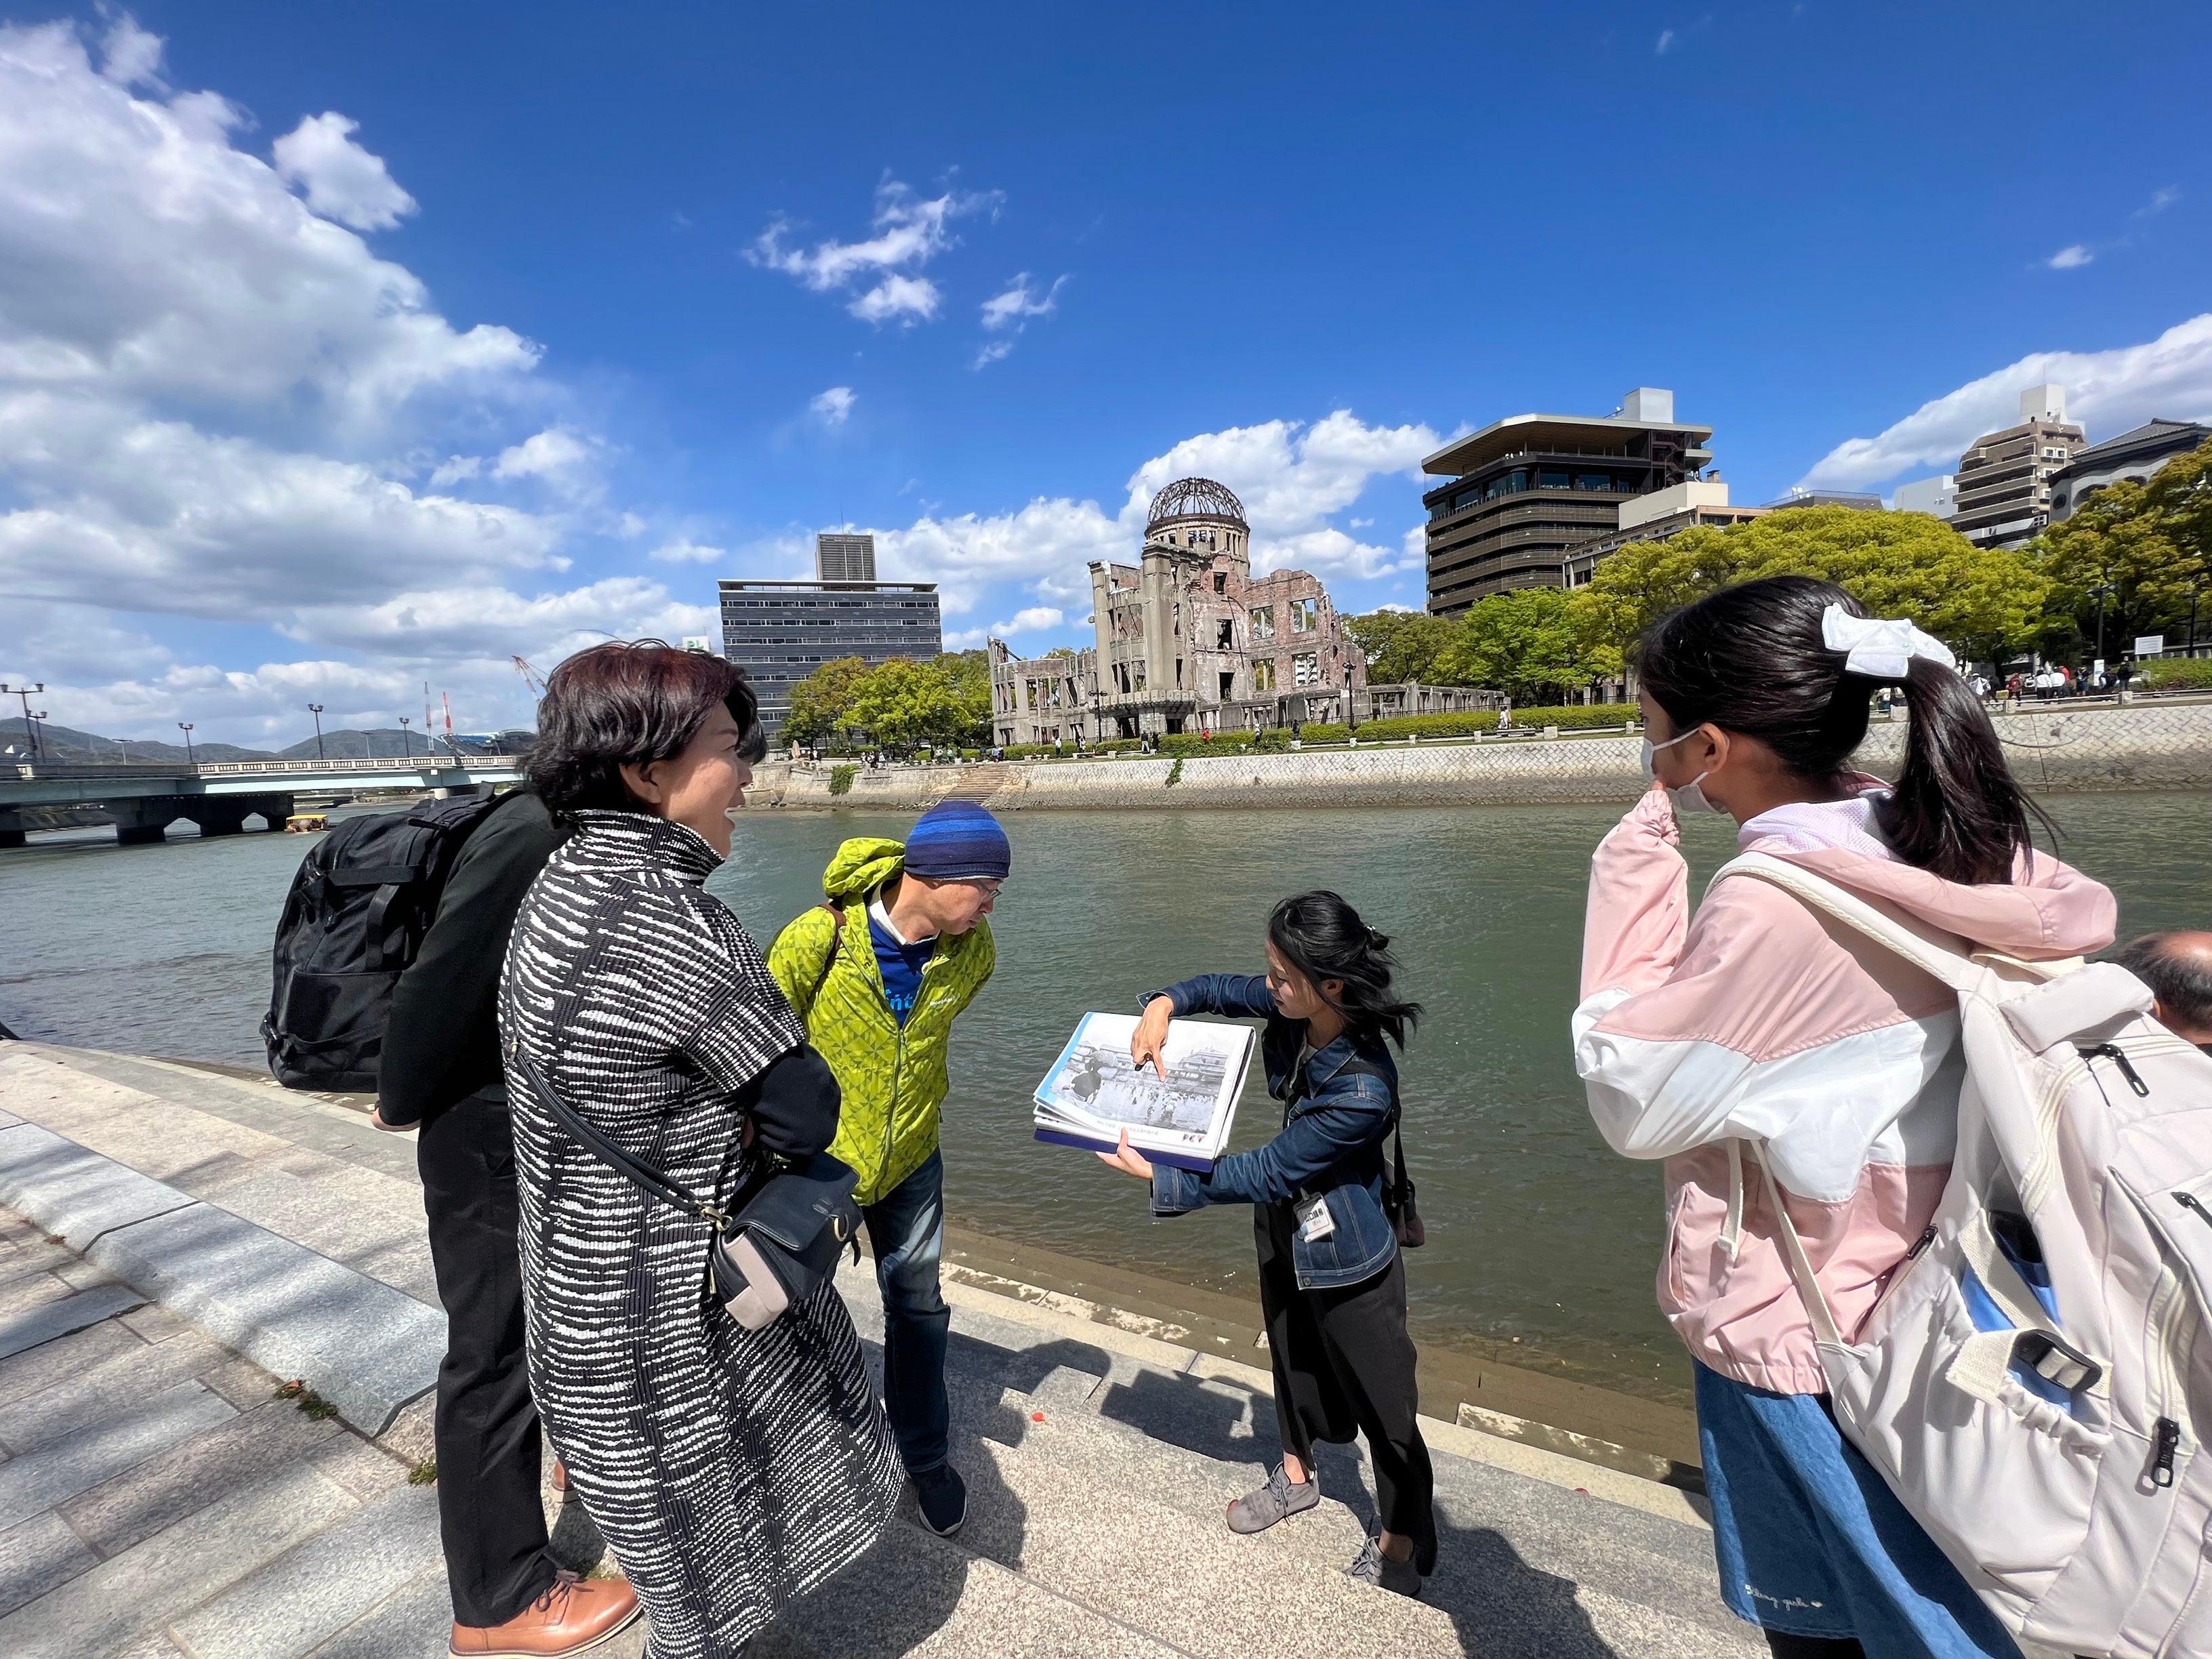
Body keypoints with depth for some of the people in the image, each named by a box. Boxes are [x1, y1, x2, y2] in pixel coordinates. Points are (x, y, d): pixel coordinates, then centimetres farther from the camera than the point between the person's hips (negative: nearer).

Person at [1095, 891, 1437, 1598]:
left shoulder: (1363, 1090, -38)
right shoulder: (1296, 1008, -20)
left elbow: (1267, 1172, -29)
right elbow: (1222, 989, 0)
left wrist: (1158, 1176, -24)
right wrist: (1165, 1003, -21)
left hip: (1347, 1254, -7)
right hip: (1284, 1224, 7)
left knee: (1382, 1403, 14)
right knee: (1291, 1353, 28)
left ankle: (1401, 1544, 41)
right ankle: (1297, 1474, 54)